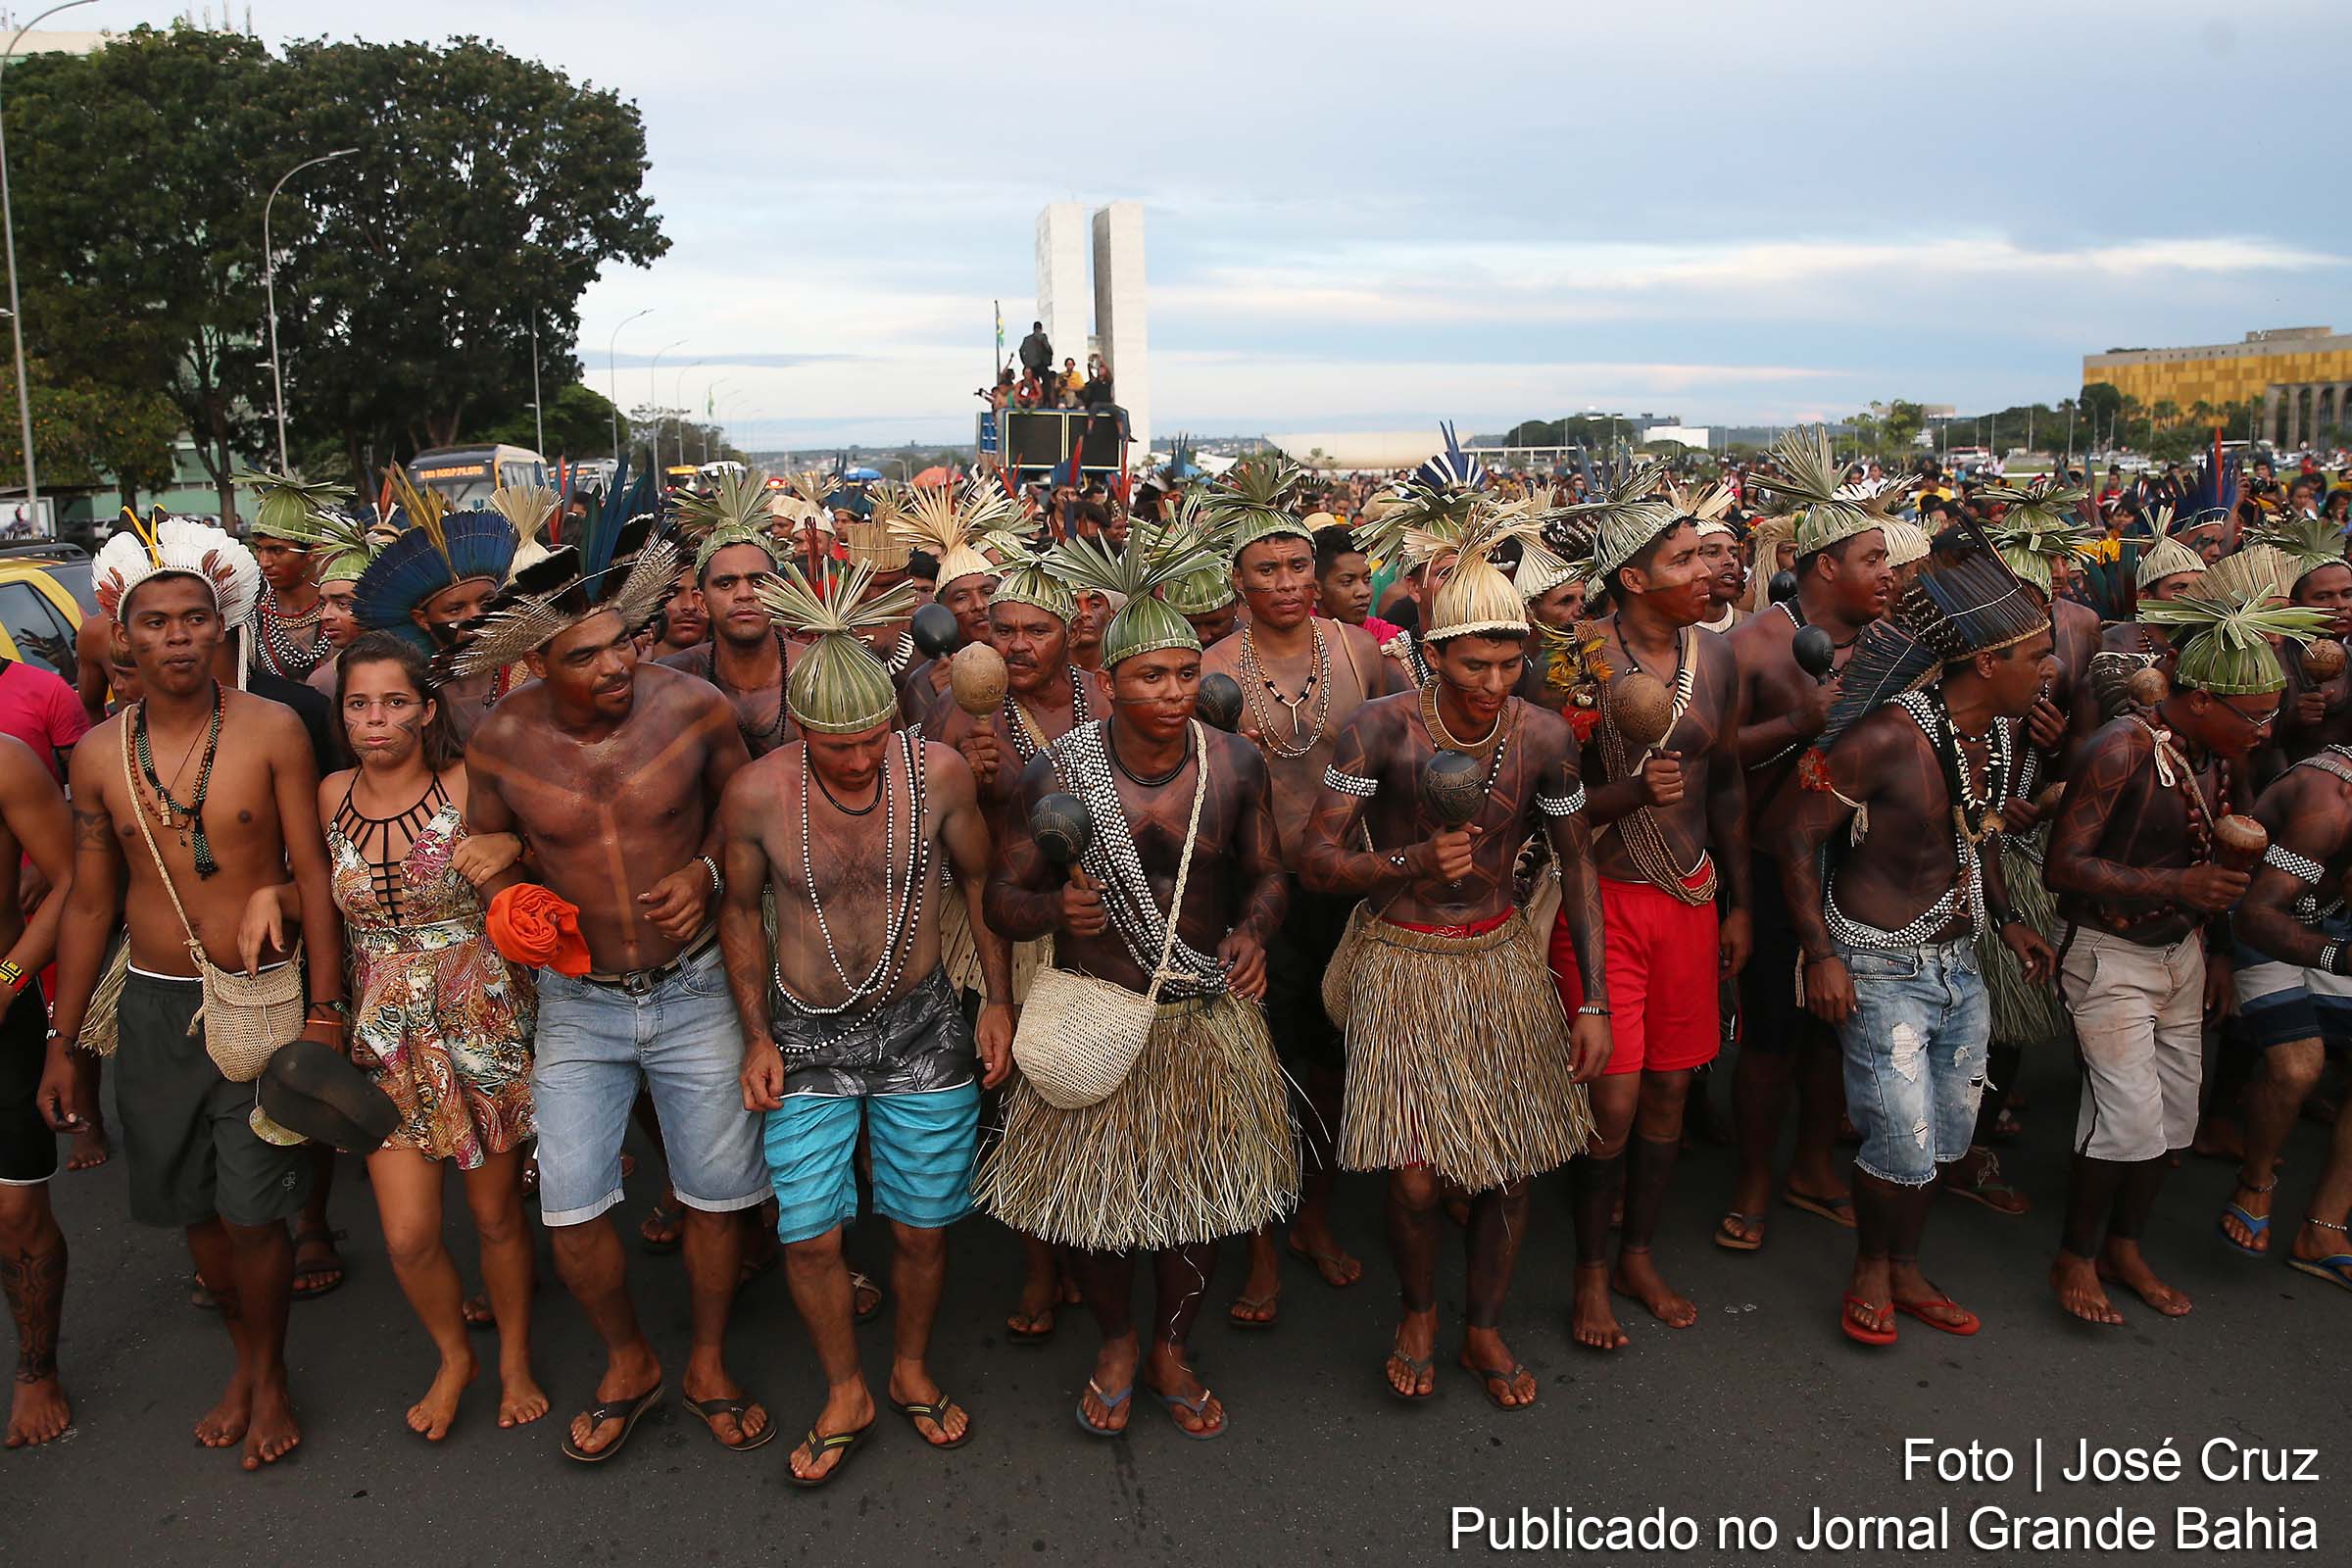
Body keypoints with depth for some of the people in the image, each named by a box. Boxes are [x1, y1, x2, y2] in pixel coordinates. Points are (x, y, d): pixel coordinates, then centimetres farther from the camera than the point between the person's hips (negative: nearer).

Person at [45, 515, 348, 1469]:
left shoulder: (271, 731, -8)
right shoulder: (99, 754, 1)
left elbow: (314, 876, -7)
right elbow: (89, 902, 8)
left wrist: (324, 1011, -10)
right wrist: (61, 1043, 9)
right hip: (155, 1007, 3)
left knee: (254, 1211, 0)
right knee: (195, 1207, 13)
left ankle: (269, 1373, 24)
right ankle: (244, 1354, 36)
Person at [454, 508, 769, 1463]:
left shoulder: (691, 707, -14)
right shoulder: (501, 743, -11)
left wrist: (706, 870, -13)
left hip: (695, 990, -1)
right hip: (578, 1001, 1)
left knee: (716, 1193, 9)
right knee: (570, 1210, 2)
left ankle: (708, 1364, 33)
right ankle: (627, 1363, 30)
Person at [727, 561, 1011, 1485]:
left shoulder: (938, 772, -15)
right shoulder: (756, 794, -16)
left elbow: (979, 878, 2)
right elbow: (739, 910, 0)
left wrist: (1000, 1001, 1)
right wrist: (757, 1037, -1)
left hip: (921, 1029, 1)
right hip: (806, 1036, 0)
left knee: (921, 1226, 9)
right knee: (809, 1235, 2)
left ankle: (910, 1369, 37)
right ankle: (845, 1395, 28)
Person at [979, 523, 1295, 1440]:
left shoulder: (1234, 763, -6)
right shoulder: (1058, 772, -12)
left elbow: (1265, 874, 6)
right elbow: (1003, 897, -5)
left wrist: (1254, 932, -15)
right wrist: (1055, 908, -26)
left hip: (1209, 1014, 2)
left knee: (1204, 1193, 13)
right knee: (1094, 1194, 11)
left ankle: (1171, 1350, 40)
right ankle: (1116, 1343, 41)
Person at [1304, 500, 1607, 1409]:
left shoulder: (1544, 736, -7)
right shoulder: (1380, 728, -16)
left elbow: (1577, 867, 4)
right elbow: (1315, 862, -13)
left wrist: (1593, 1003, 1)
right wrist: (1412, 863, -30)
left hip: (1501, 959, 3)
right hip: (1402, 962, -3)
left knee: (1511, 1163, 6)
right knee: (1414, 1175, -9)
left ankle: (1485, 1329, 32)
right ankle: (1419, 1314, 24)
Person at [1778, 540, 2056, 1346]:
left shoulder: (2001, 735, 4)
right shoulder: (1889, 736, -22)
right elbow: (1796, 832, -18)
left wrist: (2005, 919, 14)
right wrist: (1821, 953, -20)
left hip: (1960, 962, 8)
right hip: (1881, 966, -8)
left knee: (1948, 1132, 14)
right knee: (1905, 1143, -6)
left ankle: (1905, 1269, 34)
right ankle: (1869, 1271, 21)